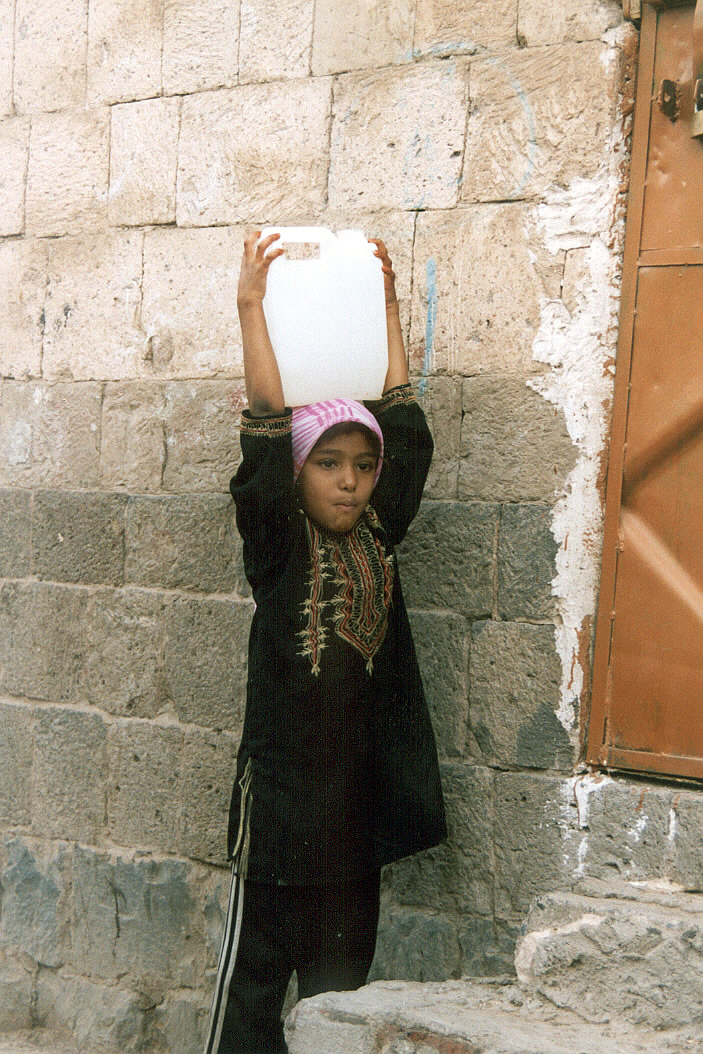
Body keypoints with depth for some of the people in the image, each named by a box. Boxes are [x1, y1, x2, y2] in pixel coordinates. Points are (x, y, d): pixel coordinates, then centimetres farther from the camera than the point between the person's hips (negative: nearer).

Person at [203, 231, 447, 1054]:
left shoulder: (378, 536, 4)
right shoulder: (276, 545, -8)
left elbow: (404, 422, 7)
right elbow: (266, 425, -16)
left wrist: (386, 305, 11)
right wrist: (252, 307, -14)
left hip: (360, 796, 5)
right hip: (282, 793, -4)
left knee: (341, 972, 14)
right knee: (254, 971, 6)